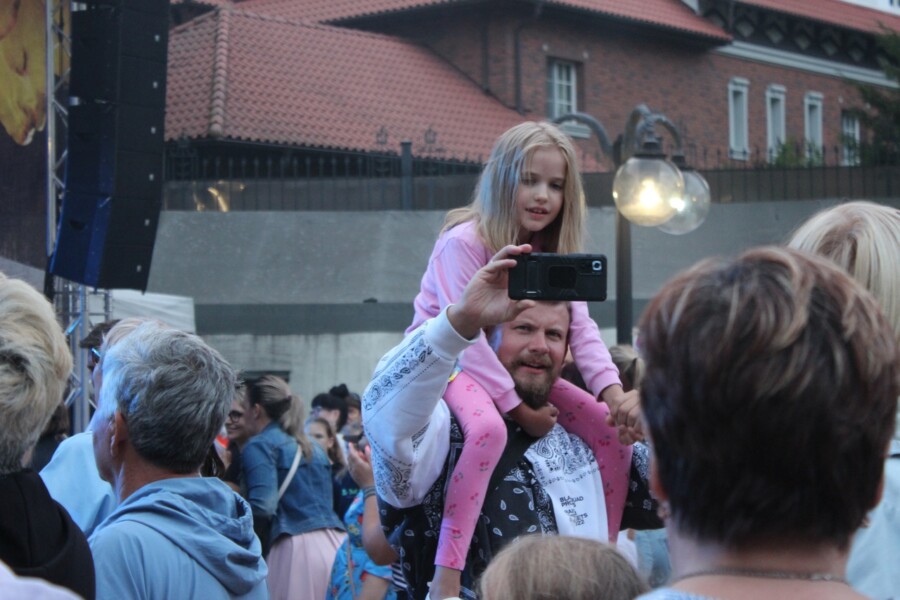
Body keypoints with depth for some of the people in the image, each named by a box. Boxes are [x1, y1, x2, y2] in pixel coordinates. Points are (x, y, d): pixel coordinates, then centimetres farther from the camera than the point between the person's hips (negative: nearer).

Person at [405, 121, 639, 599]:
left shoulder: (551, 251, 2)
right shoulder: (464, 241, -21)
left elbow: (579, 326, -8)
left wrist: (612, 390, -24)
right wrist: (518, 407, -26)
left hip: (512, 365, 8)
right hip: (445, 360, -8)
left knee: (612, 429, -5)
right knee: (488, 428, -40)